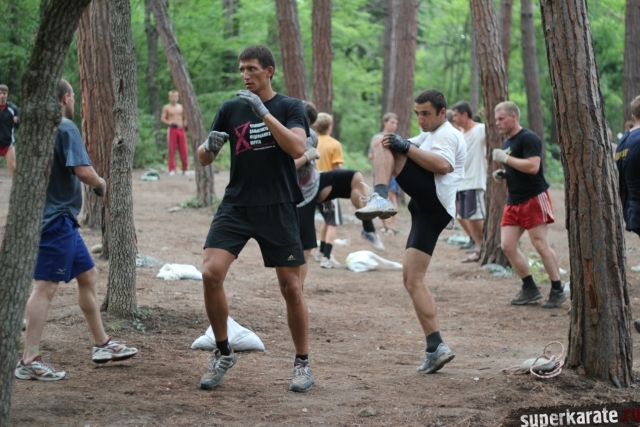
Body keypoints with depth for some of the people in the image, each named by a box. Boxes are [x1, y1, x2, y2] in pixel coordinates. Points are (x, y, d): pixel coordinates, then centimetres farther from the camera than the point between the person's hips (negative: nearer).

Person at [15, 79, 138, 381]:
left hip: (62, 220, 10)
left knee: (88, 276, 18)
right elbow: (83, 171, -23)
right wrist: (101, 184, -3)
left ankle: (102, 345, 27)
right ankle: (29, 361, -10)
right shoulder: (65, 128, -13)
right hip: (56, 219, -10)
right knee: (45, 287, -10)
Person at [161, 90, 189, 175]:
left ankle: (185, 168, 11)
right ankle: (172, 170, -1)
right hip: (172, 130, -3)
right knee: (172, 150, -3)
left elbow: (185, 118, 21)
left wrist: (185, 124, 1)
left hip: (181, 129, 3)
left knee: (184, 150, 0)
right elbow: (163, 118, -1)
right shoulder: (166, 108, 3)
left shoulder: (181, 107, 13)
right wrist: (170, 123, -17)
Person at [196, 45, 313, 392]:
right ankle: (222, 353, 1)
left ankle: (302, 363, 18)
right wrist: (209, 146, -12)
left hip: (278, 209, -2)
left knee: (291, 287, 2)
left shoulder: (290, 107, 0)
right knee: (211, 273, -16)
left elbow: (297, 148, -19)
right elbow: (203, 159, 11)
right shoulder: (230, 109, 7)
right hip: (236, 206, 2)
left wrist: (263, 111, -24)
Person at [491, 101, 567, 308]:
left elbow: (532, 166, -26)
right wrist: (501, 174, 9)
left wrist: (505, 158, -21)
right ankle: (530, 288, 11)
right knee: (507, 245, 1)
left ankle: (558, 291, 2)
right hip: (514, 201, 9)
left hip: (534, 199, -9)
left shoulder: (528, 138, -13)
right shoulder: (507, 142, 17)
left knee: (540, 245, -8)